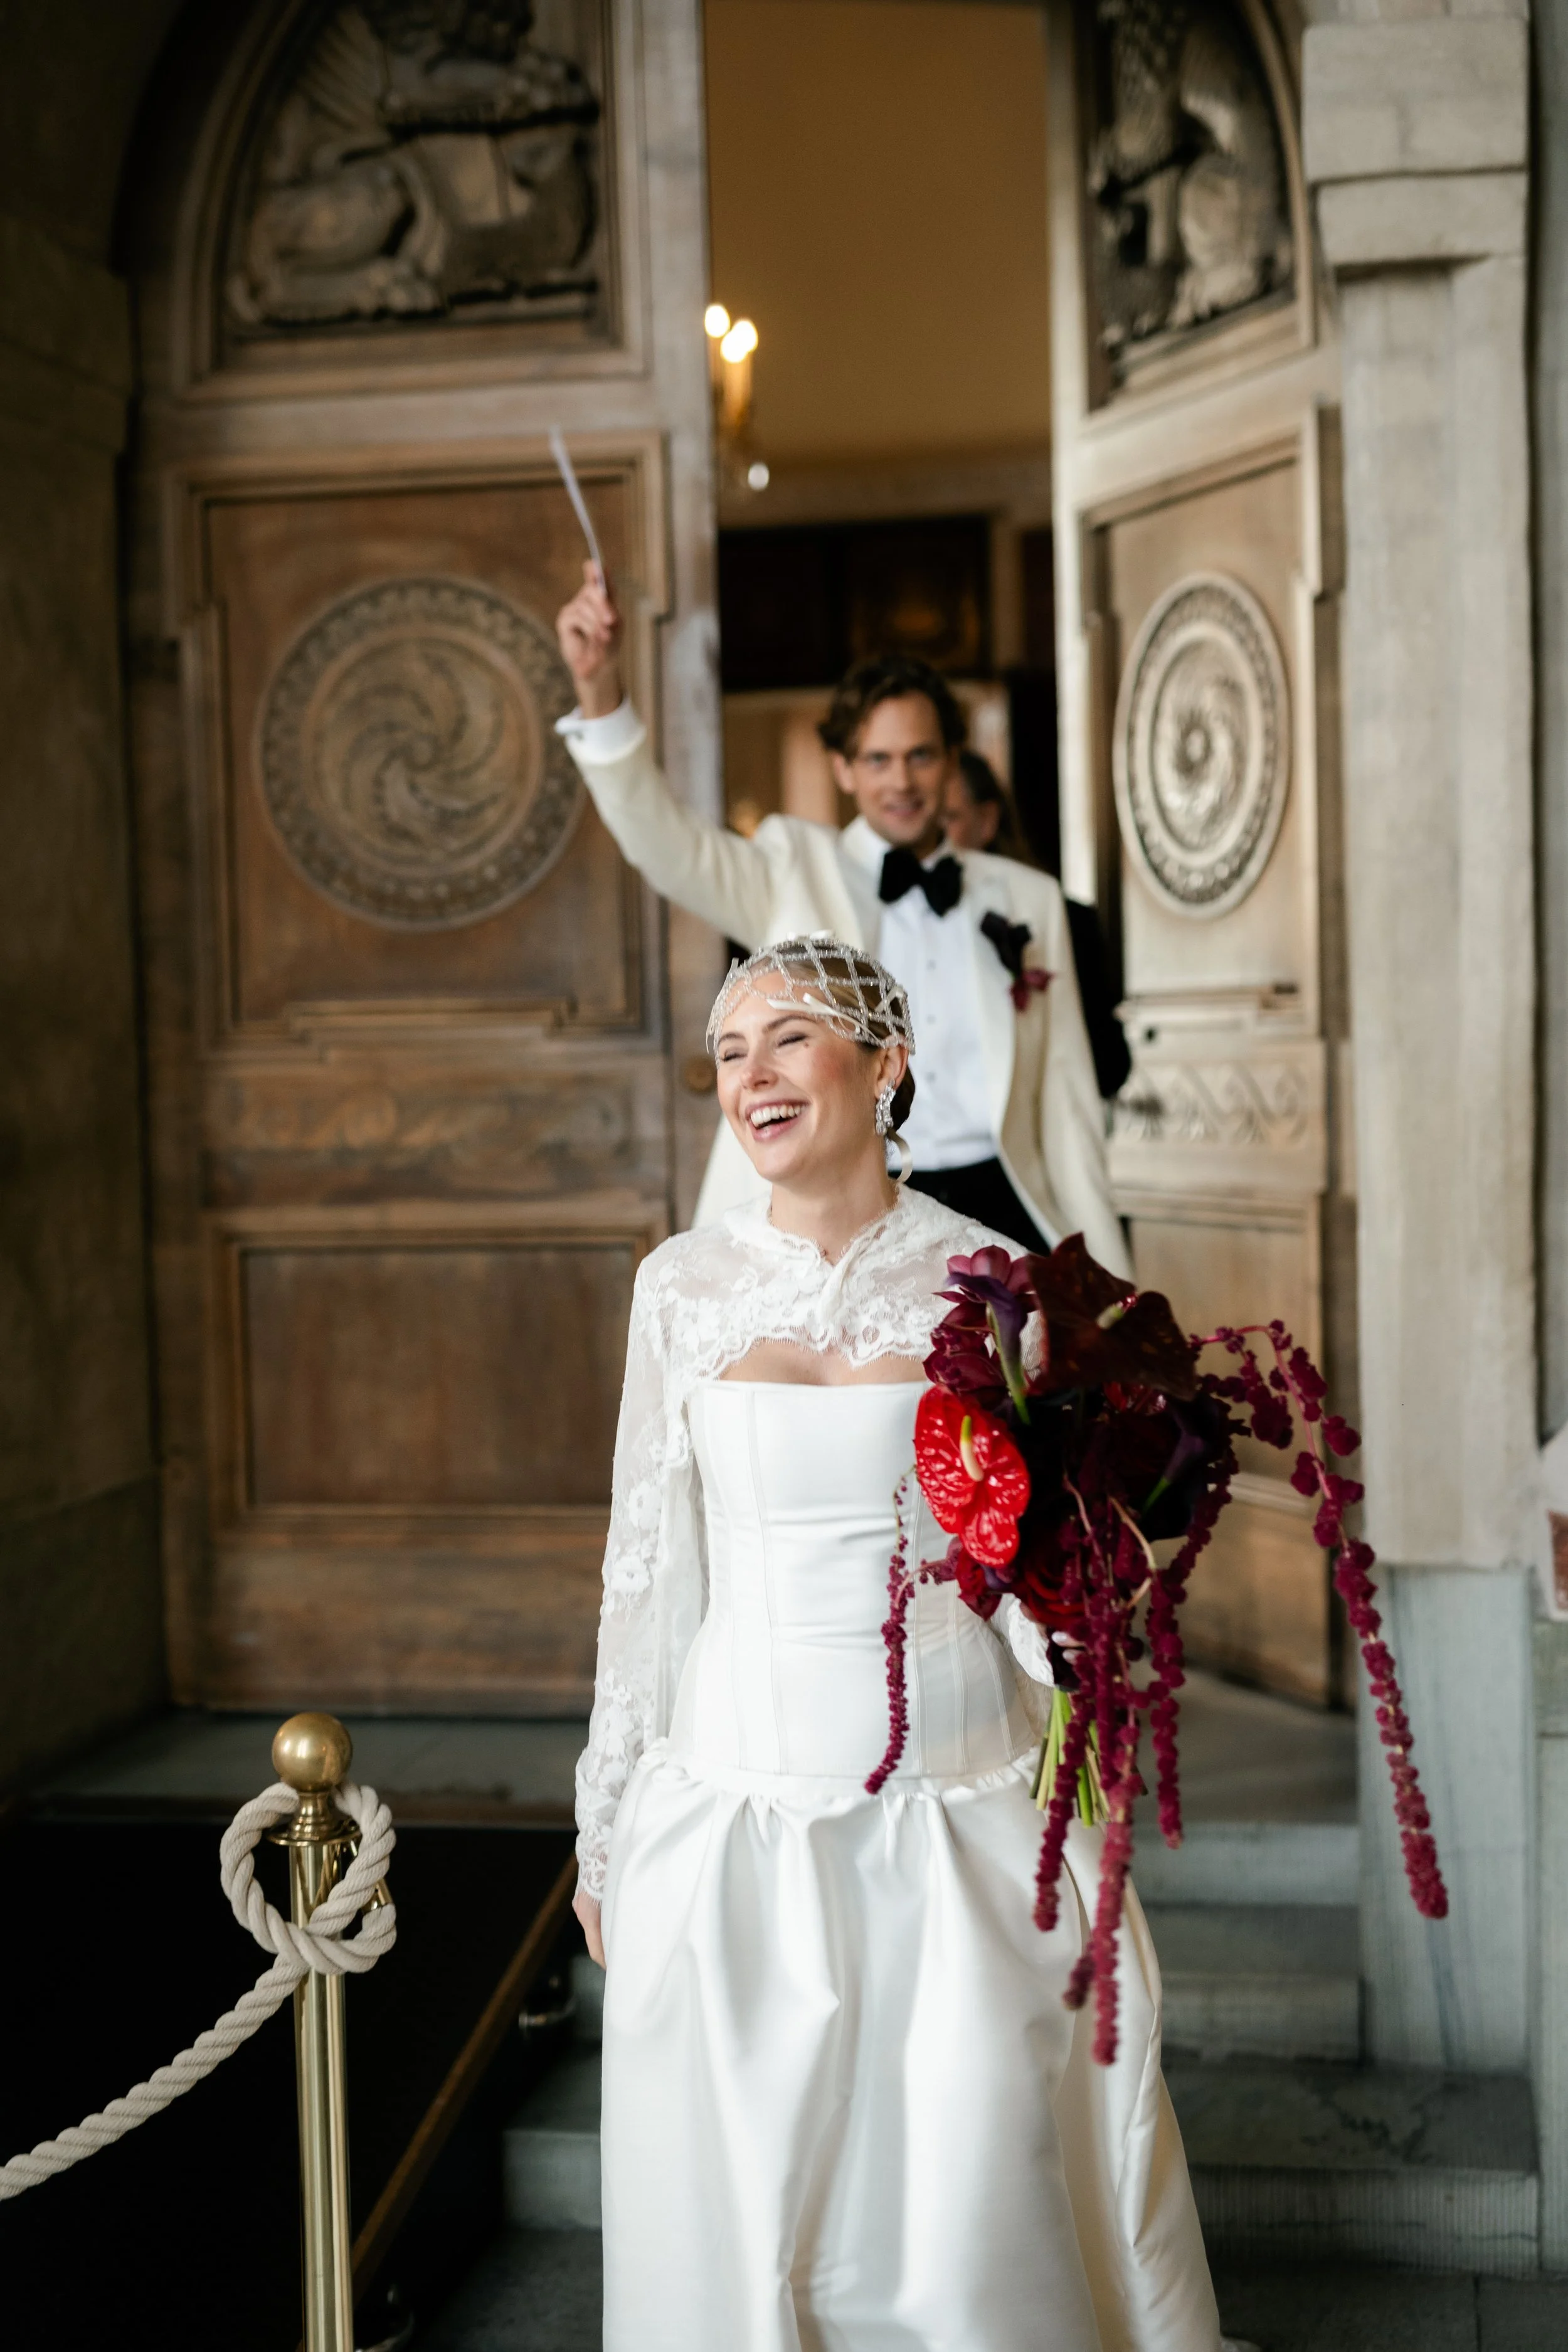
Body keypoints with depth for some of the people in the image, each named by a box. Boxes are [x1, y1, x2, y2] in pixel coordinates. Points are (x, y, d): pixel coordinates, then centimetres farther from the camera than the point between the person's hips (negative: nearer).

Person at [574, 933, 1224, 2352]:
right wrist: (604, 1825, 11)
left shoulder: (979, 1278, -3)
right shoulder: (684, 1288, 1)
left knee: (982, 2196, 5)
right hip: (735, 1798, 2)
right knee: (742, 2202, 10)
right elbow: (649, 1564, 8)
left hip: (952, 1796, -1)